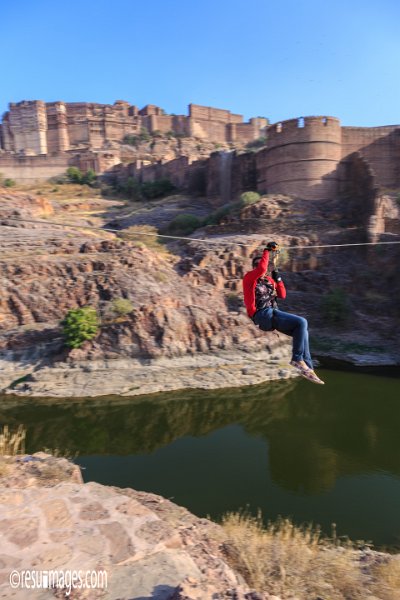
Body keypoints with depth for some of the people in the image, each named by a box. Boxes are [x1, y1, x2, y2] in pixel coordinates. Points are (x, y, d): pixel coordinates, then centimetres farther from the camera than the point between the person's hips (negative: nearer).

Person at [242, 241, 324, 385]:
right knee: (301, 322, -20)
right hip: (263, 315, -8)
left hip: (273, 314, 8)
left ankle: (307, 367, -3)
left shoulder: (269, 280, 22)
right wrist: (267, 250, -7)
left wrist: (277, 277, 9)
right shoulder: (249, 278, 1)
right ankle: (297, 359, -12)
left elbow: (282, 295, 17)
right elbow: (261, 269, -20)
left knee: (301, 331, -6)